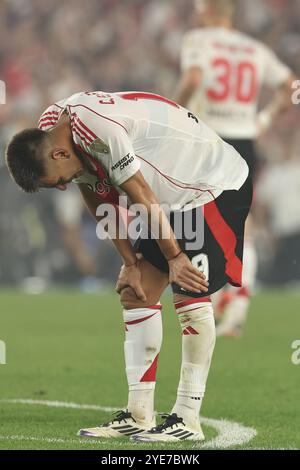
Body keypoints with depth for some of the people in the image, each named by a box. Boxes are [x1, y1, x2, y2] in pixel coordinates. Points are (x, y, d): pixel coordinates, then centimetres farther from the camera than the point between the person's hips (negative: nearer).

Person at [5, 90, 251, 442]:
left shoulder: (97, 126, -32)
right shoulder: (50, 128, -3)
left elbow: (142, 198, -25)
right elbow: (104, 208, 5)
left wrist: (174, 257, -16)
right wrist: (131, 264, 1)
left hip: (218, 185, -9)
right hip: (175, 198, 9)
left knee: (189, 295, -16)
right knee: (137, 293, 3)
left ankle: (187, 421, -12)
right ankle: (139, 416, 5)